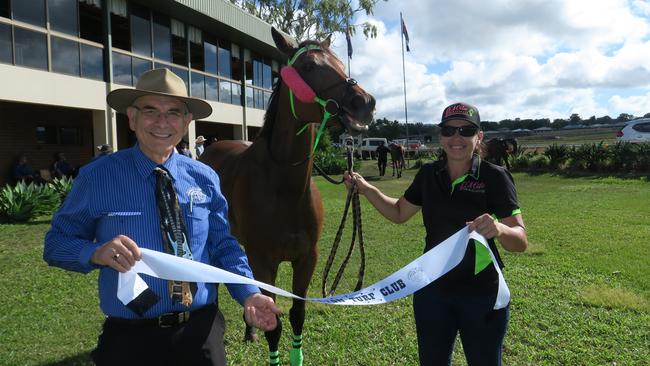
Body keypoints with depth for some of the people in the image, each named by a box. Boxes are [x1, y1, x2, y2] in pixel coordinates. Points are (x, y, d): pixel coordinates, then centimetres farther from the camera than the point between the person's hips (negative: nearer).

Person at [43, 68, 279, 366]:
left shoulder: (205, 179, -1)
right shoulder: (96, 178, -8)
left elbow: (222, 246, 4)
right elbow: (56, 242, -1)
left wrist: (249, 294, -11)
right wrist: (96, 252, -23)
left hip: (202, 329, 2)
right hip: (130, 336, -2)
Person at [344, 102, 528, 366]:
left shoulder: (495, 178, -14)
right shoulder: (428, 174, -2)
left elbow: (520, 242, -18)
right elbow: (399, 213, 11)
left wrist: (499, 229, -40)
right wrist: (366, 189, -2)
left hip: (482, 296, -3)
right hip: (432, 290, 4)